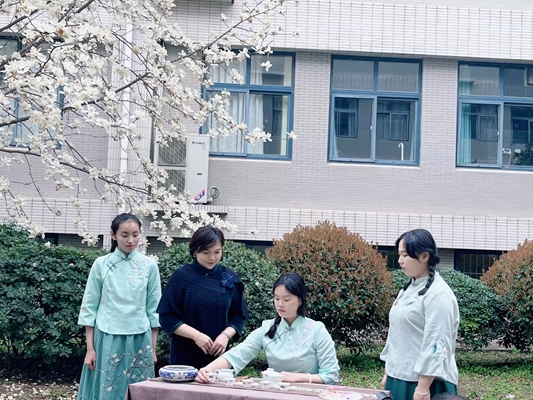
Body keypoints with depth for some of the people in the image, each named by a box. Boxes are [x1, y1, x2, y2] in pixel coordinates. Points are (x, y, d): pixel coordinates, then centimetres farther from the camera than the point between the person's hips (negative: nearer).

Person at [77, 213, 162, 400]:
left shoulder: (149, 265, 2)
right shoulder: (101, 264, -1)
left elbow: (154, 308, 6)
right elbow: (90, 306, 2)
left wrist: (153, 348, 5)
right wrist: (90, 347, -2)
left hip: (139, 340, 1)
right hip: (108, 340, -1)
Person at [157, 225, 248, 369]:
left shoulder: (230, 278, 4)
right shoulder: (182, 276, -5)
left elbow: (239, 315, 8)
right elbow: (167, 317, -6)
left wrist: (226, 335, -10)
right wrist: (196, 335, -16)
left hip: (218, 354, 2)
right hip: (185, 354, -2)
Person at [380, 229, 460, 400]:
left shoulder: (438, 294, -15)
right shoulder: (409, 289, 13)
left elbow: (435, 344, -20)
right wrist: (387, 372, 18)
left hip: (424, 383, -8)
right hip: (399, 379, 8)